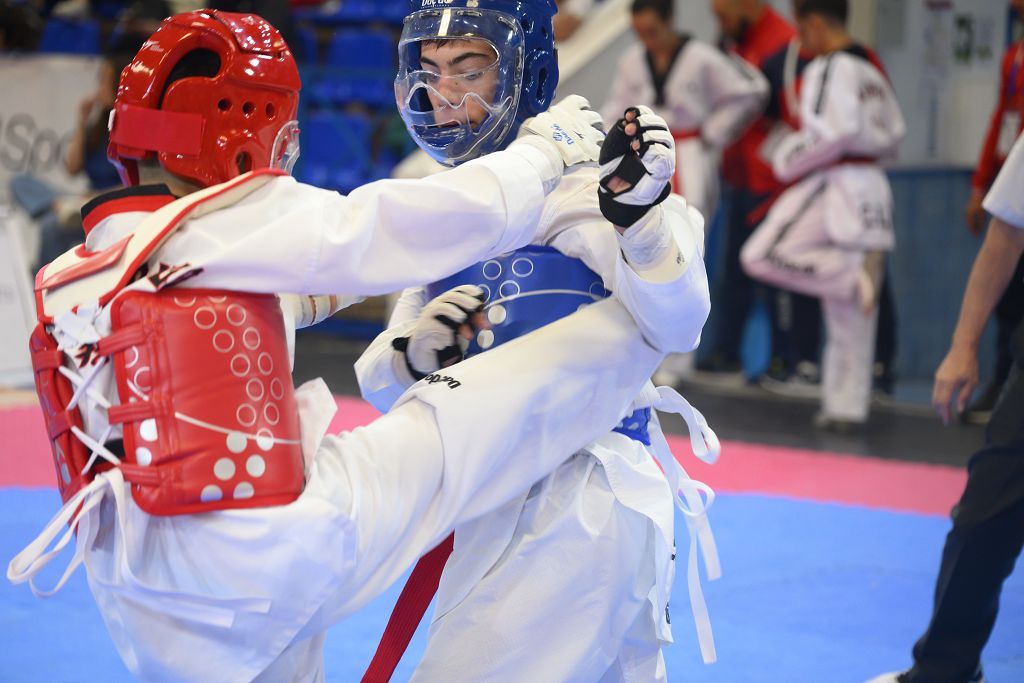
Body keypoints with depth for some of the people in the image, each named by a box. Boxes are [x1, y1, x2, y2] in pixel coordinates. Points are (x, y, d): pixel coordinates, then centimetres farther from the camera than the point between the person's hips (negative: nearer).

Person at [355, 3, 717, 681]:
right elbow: (381, 385, 12)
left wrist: (640, 212, -44)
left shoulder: (578, 183, -12)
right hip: (498, 506, 8)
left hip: (579, 506, -8)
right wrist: (414, 353, -11)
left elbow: (675, 324, -26)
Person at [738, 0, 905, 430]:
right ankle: (847, 406, 13)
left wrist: (791, 159, -8)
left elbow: (838, 132, -20)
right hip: (871, 191, 9)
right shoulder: (870, 71, 18)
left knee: (761, 257, -10)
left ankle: (853, 276, -18)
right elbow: (893, 133, 19)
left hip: (835, 184, -9)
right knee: (849, 317, 10)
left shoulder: (827, 69, -10)